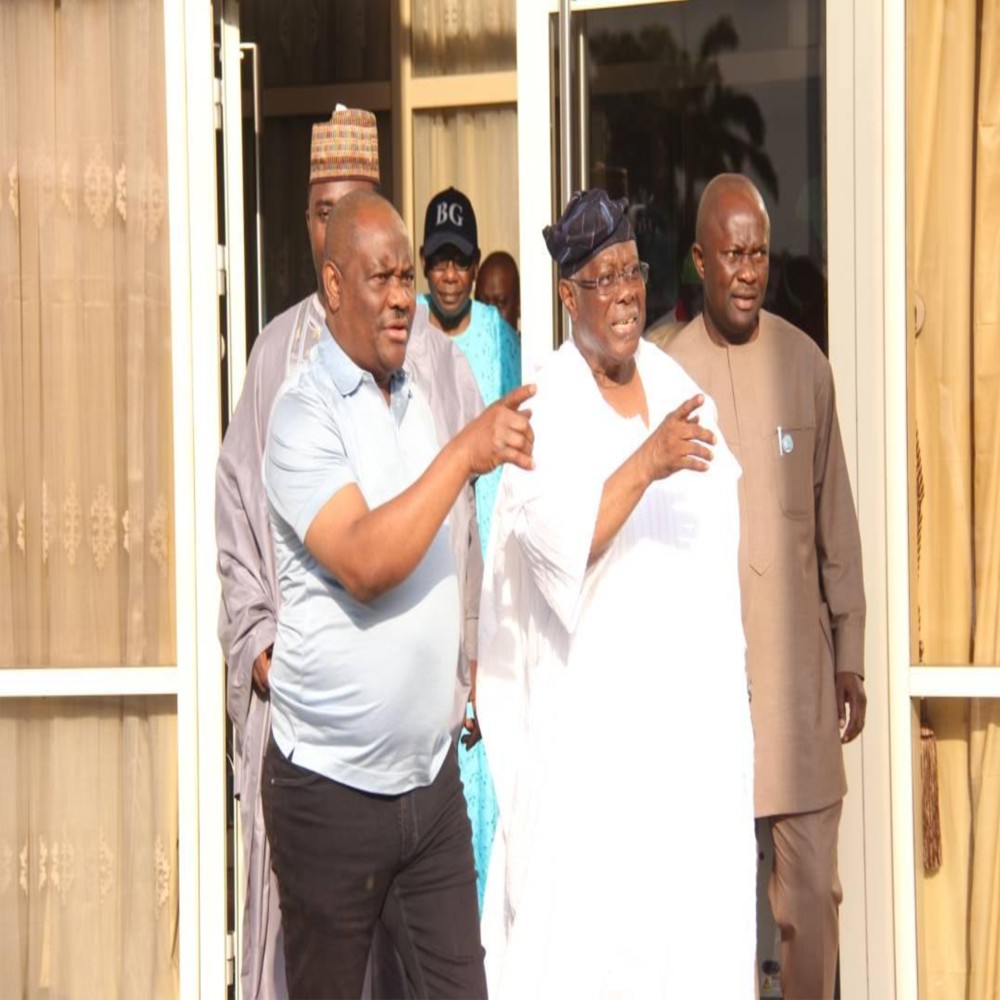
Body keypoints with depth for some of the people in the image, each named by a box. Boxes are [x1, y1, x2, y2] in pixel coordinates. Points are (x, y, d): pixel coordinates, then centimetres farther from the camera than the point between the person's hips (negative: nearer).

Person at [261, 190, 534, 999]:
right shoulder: (303, 412, -12)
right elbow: (364, 562, -26)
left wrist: (461, 676, 13)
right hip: (332, 787, -6)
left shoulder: (416, 400, 10)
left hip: (431, 775, 6)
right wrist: (465, 452, -24)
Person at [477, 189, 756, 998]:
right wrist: (648, 460, -37)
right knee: (583, 910, -5)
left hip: (688, 699, 6)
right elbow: (564, 542, -24)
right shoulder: (548, 412, -9)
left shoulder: (676, 385, 10)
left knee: (692, 897, 7)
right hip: (590, 712, -6)